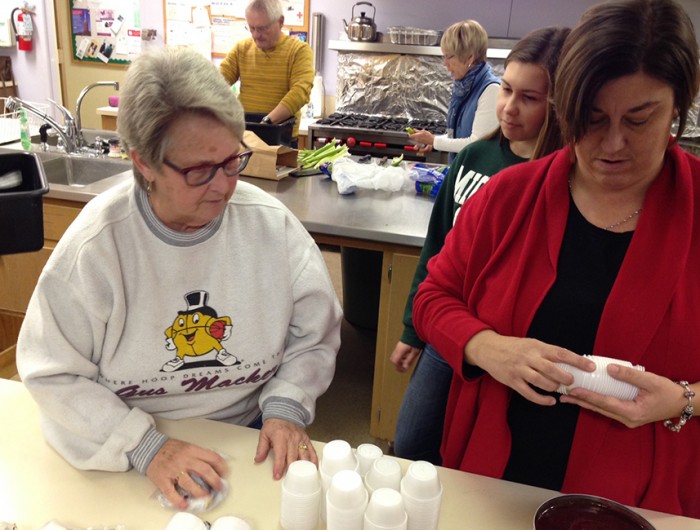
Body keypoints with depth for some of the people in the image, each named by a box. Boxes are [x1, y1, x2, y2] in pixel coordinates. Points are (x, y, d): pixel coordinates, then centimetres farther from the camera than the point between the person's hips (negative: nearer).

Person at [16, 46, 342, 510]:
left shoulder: (272, 224, -8)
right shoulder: (95, 245, -13)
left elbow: (315, 334, 2)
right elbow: (54, 373, -8)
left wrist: (285, 407, -12)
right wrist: (145, 446, -18)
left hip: (250, 435, 1)